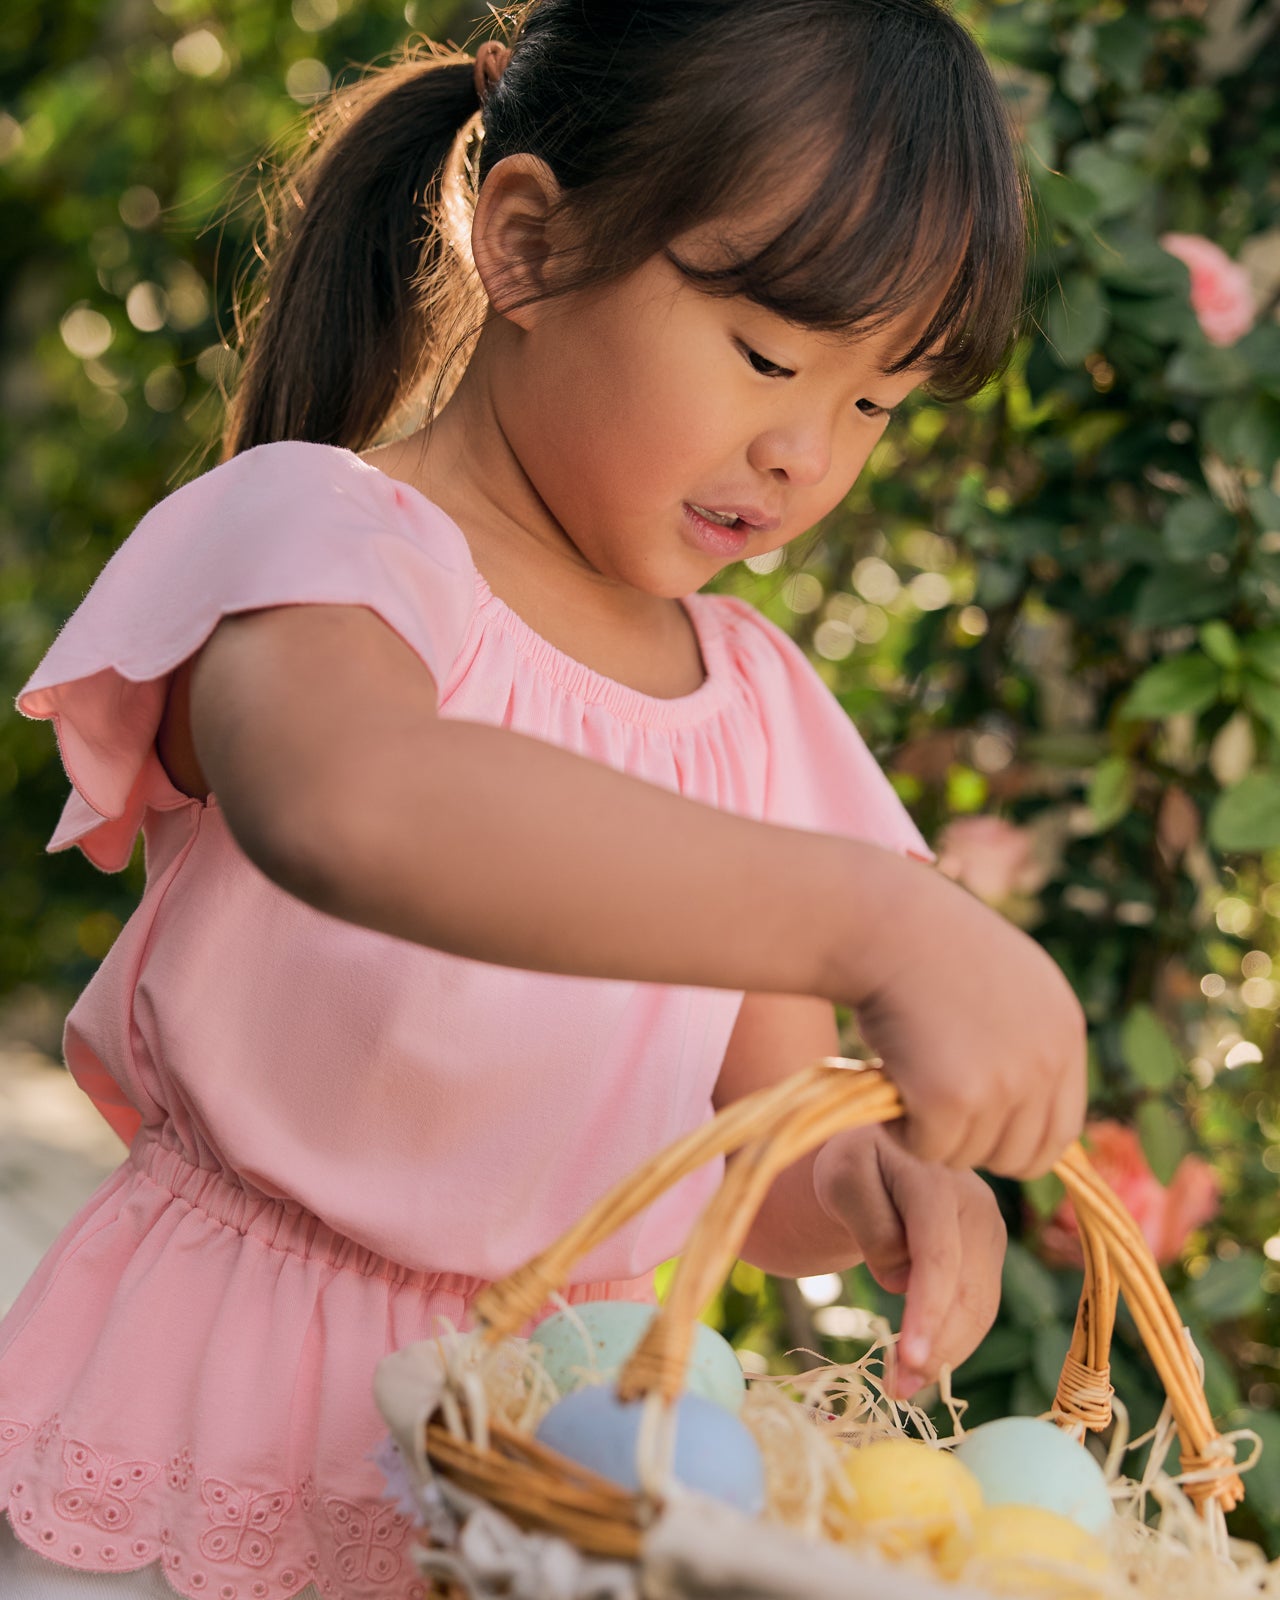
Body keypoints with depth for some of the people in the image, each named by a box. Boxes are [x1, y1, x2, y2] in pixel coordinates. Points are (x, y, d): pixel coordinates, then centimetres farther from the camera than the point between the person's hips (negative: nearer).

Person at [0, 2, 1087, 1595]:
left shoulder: (760, 705, 6)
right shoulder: (318, 543, -14)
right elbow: (343, 803, -39)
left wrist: (866, 1188, -15)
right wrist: (872, 921, -46)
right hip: (216, 1451, -5)